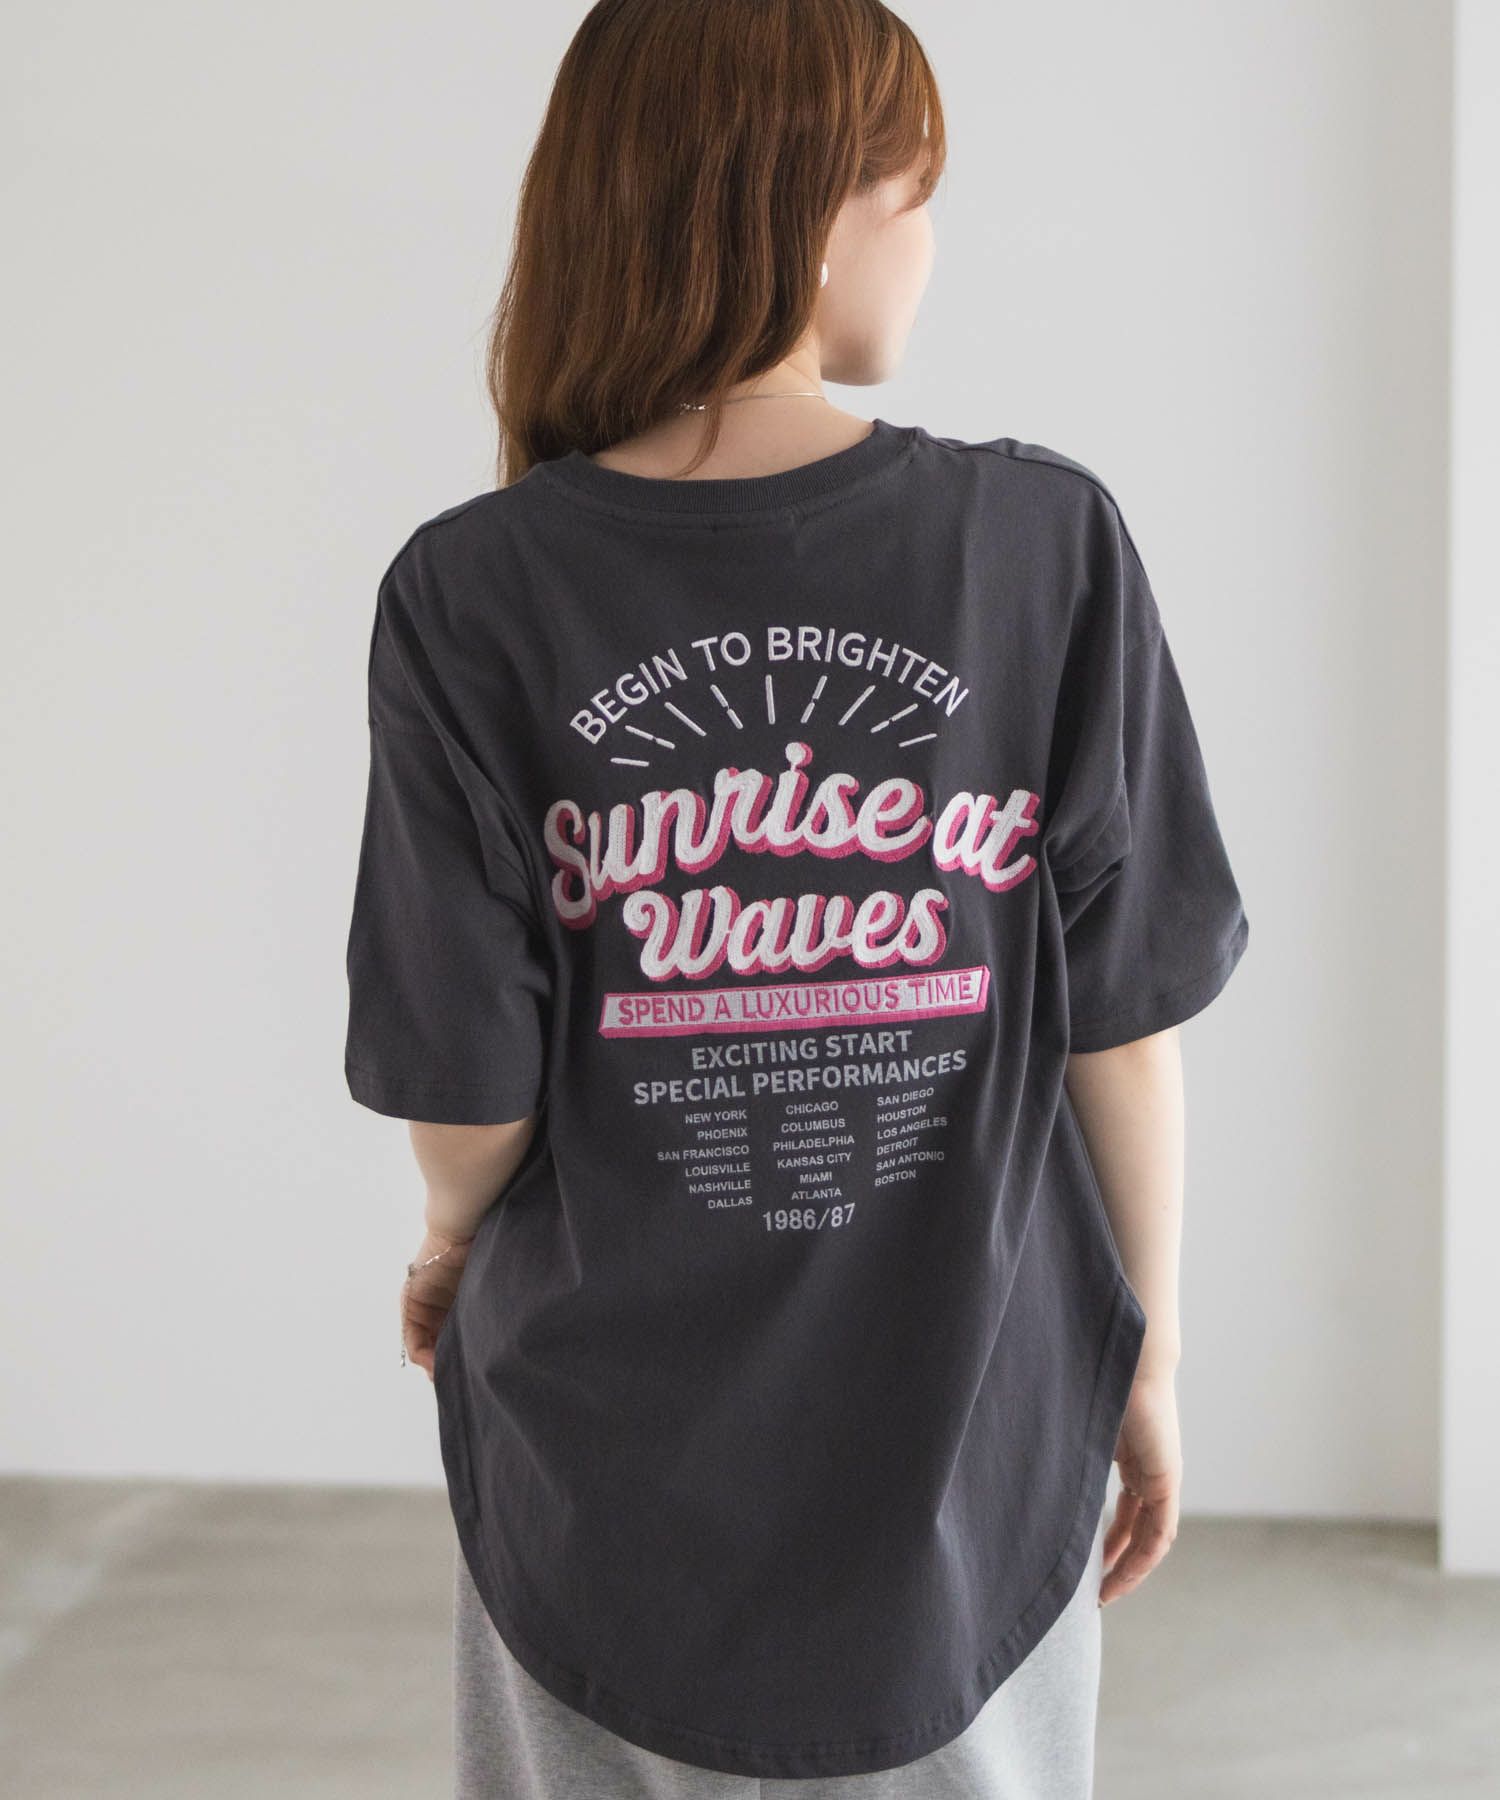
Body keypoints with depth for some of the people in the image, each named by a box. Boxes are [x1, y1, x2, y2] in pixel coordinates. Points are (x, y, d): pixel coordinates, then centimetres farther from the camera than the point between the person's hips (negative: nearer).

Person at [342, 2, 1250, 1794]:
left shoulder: (473, 593, -13)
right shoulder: (1052, 543, -12)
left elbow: (465, 1090, -11)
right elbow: (1124, 1010, -7)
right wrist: (1148, 1345, 7)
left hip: (611, 1464, 0)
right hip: (972, 1443, 0)